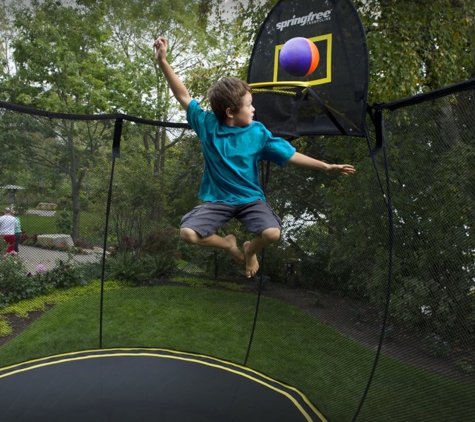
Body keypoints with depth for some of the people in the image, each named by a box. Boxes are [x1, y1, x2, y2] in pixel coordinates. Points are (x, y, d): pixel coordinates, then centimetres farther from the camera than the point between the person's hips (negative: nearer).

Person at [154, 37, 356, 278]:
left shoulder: (258, 133, -7)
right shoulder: (207, 125, -9)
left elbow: (289, 155, -4)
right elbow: (184, 97, -6)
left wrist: (325, 167, -9)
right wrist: (162, 62, -13)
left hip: (250, 199, 0)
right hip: (217, 199, 0)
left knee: (272, 233, -25)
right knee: (188, 232, -20)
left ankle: (250, 250, 14)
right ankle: (228, 244, 12)